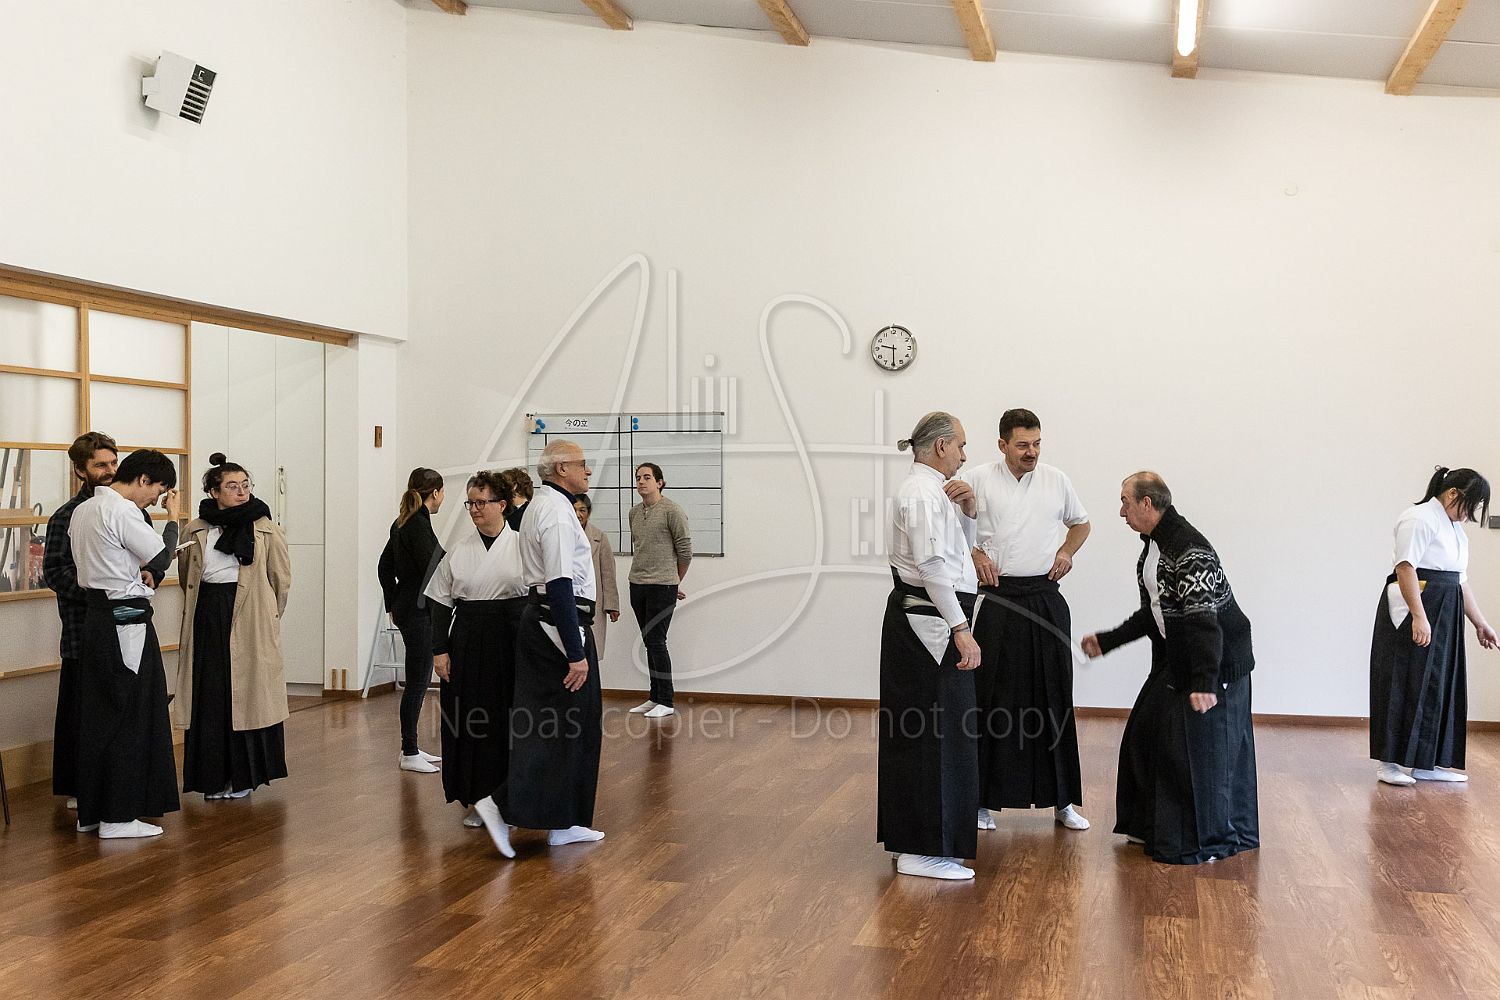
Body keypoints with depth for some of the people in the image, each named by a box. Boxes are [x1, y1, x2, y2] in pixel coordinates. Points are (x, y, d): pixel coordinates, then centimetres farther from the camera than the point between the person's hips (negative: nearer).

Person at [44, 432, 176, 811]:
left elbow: (157, 555, 16)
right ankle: (77, 789, 13)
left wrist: (151, 575, -6)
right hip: (84, 629, -4)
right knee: (81, 709, 2)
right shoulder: (66, 517, -3)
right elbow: (54, 572, -8)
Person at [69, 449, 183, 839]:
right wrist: (172, 514, 2)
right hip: (126, 620, -10)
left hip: (96, 614, 10)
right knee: (130, 716, -2)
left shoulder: (83, 510, 13)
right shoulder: (122, 511, -16)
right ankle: (119, 816, 2)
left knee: (97, 715, 13)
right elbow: (162, 555, -10)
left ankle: (91, 811, 20)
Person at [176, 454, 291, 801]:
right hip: (207, 620, 3)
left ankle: (243, 776, 12)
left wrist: (265, 618, 7)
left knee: (245, 696, 2)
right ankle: (214, 776, 14)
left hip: (248, 623, -3)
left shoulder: (265, 530, -2)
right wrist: (206, 610, 12)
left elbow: (281, 577, 4)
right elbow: (186, 578, 18)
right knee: (209, 698, 5)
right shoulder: (196, 531, 6)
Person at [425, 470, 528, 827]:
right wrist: (439, 649, 0)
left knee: (506, 719, 1)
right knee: (470, 719, 4)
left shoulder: (521, 545, -2)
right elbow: (441, 602, 7)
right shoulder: (459, 548, 5)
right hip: (468, 642, 2)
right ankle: (475, 800, 16)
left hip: (511, 640, -2)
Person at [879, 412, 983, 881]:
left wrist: (967, 511, 7)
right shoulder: (923, 492, -15)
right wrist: (961, 629, -24)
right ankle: (924, 851, 0)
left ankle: (910, 841, 26)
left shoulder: (931, 489, 18)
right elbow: (933, 565, -23)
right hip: (927, 624, -11)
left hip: (920, 625, 11)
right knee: (936, 734, -6)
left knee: (915, 734, 16)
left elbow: (959, 551, 24)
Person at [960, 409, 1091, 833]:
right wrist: (974, 555, -7)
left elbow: (1080, 523, 24)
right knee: (993, 699, -2)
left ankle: (1061, 800, 16)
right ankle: (984, 799, 7)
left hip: (1046, 602, 3)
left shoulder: (1056, 480, 8)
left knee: (1052, 696, 6)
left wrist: (1066, 551, 6)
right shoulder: (977, 479, -2)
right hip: (998, 602, -3)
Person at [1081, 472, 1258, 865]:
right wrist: (1106, 641, 19)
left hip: (1216, 665, -11)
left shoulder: (1189, 550, -23)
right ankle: (1155, 827, 27)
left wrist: (1204, 681, -34)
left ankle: (1209, 840, 10)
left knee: (1201, 750, -4)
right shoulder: (1153, 545, 9)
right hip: (1176, 661, 11)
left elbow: (1204, 619, -29)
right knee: (1148, 736, 14)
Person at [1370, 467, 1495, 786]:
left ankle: (1425, 763, 17)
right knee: (1405, 684, -6)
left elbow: (1460, 581, 23)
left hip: (1444, 617, 10)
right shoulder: (1420, 519, -11)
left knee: (1439, 687, 10)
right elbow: (1406, 568, -21)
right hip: (1412, 614, -10)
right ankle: (1389, 763, -1)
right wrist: (1419, 616, -28)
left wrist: (1481, 624, 23)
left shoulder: (1455, 529, 19)